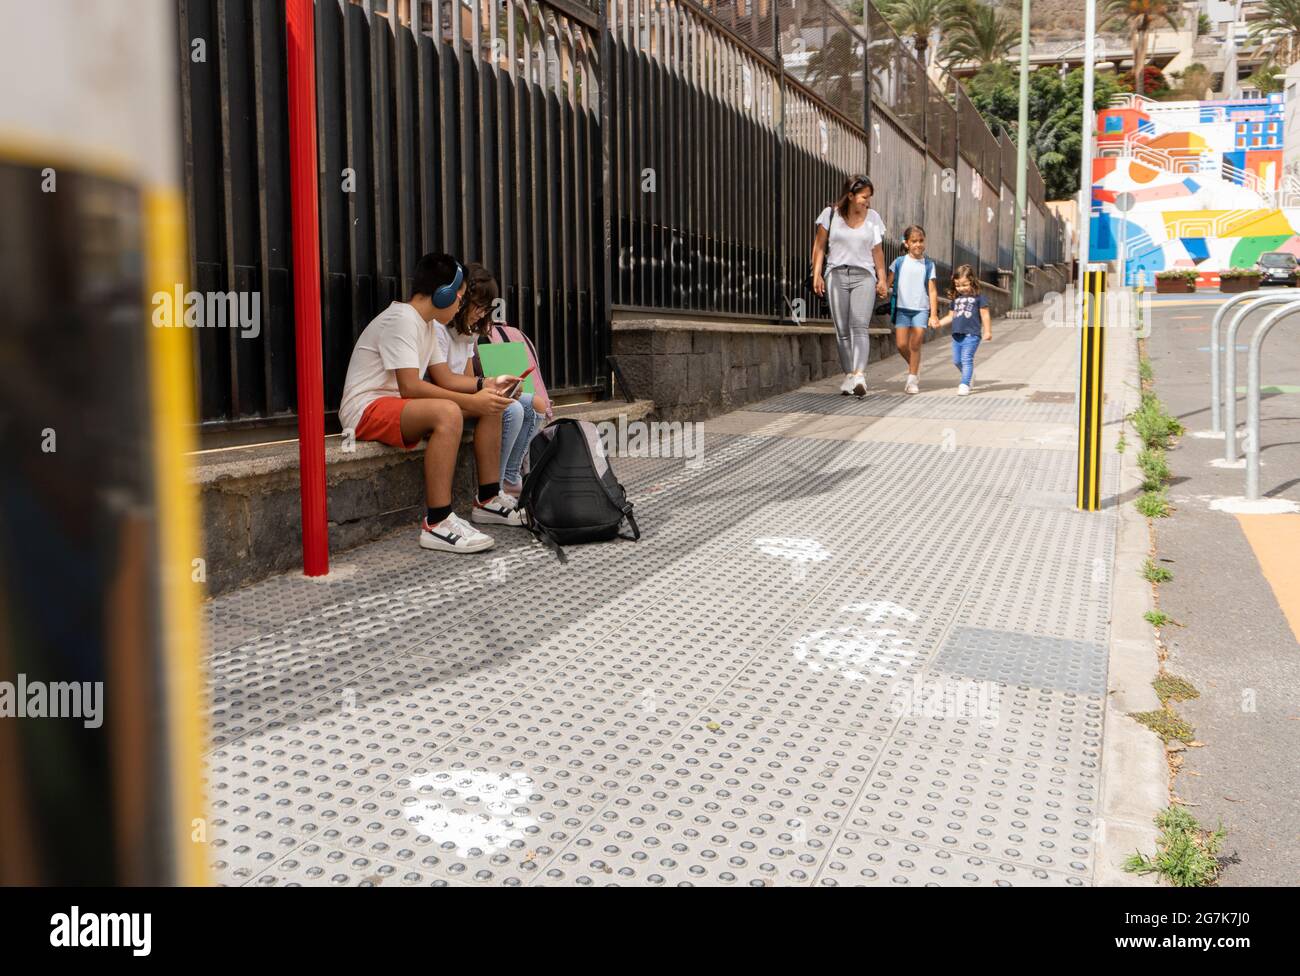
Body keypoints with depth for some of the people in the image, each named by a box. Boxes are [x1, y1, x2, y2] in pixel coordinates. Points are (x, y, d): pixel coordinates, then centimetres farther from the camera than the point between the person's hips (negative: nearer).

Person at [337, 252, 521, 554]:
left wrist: (484, 385, 0)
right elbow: (410, 386, -26)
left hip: (401, 405, 10)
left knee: (490, 407, 4)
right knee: (447, 413, -37)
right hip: (367, 410, -10)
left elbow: (443, 378, 15)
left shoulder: (429, 324, 12)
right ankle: (437, 525, -36)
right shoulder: (402, 319, -18)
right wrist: (471, 401, -26)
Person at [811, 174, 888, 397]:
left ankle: (860, 375, -26)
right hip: (836, 275, 0)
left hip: (864, 276, 0)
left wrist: (882, 280, 10)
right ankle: (848, 374, 8)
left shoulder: (873, 218, 10)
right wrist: (817, 274, -2)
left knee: (860, 326, -16)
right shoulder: (830, 214, 4)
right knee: (842, 330, 1)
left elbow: (877, 252, 14)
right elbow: (819, 247, 6)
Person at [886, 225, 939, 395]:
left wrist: (934, 315, -2)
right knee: (901, 344, -3)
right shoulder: (899, 262, 5)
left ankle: (913, 380, 3)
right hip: (902, 308, 1)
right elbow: (888, 284, 9)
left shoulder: (928, 265, 4)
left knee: (915, 345, -5)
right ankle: (915, 367, 24)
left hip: (921, 309, -1)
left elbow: (932, 291, 3)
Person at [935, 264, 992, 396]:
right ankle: (970, 376, 34)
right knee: (957, 361, 12)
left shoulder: (978, 297, -3)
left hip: (971, 334, -7)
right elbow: (951, 316, 20)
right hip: (957, 334, 7)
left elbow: (984, 315, -3)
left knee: (966, 359, -12)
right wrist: (939, 322, 6)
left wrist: (987, 331, -8)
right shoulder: (956, 298, 15)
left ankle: (965, 384, -11)